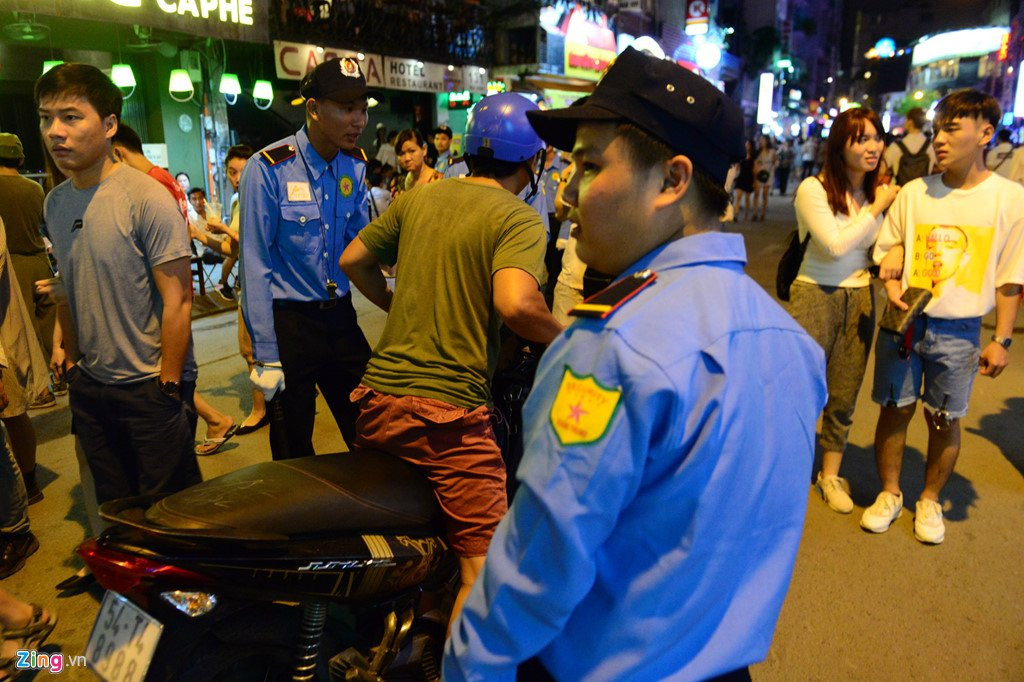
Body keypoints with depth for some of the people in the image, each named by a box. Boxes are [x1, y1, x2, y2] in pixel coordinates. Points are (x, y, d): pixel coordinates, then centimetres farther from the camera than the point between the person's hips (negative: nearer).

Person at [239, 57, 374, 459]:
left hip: (340, 316, 5)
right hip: (289, 322, -4)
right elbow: (256, 264, -12)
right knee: (294, 448, 11)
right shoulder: (268, 168, -14)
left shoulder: (355, 165, 3)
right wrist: (265, 355, -13)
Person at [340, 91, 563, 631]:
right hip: (450, 409, -7)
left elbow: (353, 260, 19)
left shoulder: (418, 197, 11)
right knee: (483, 566, 1)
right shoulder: (519, 219, -8)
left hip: (379, 392, 8)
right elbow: (514, 303, -26)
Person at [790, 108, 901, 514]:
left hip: (859, 301, 5)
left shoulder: (877, 192, 6)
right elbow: (835, 244, -18)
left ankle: (830, 474, 29)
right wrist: (876, 209, -10)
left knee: (844, 398, 12)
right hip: (816, 297, -5)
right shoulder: (813, 189, -11)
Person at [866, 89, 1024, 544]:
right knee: (895, 410, 8)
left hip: (959, 331, -1)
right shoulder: (914, 193, 1)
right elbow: (888, 250, 10)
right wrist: (891, 280, -11)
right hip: (904, 323, 1)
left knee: (945, 420, 9)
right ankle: (889, 494, 27)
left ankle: (930, 502, 30)